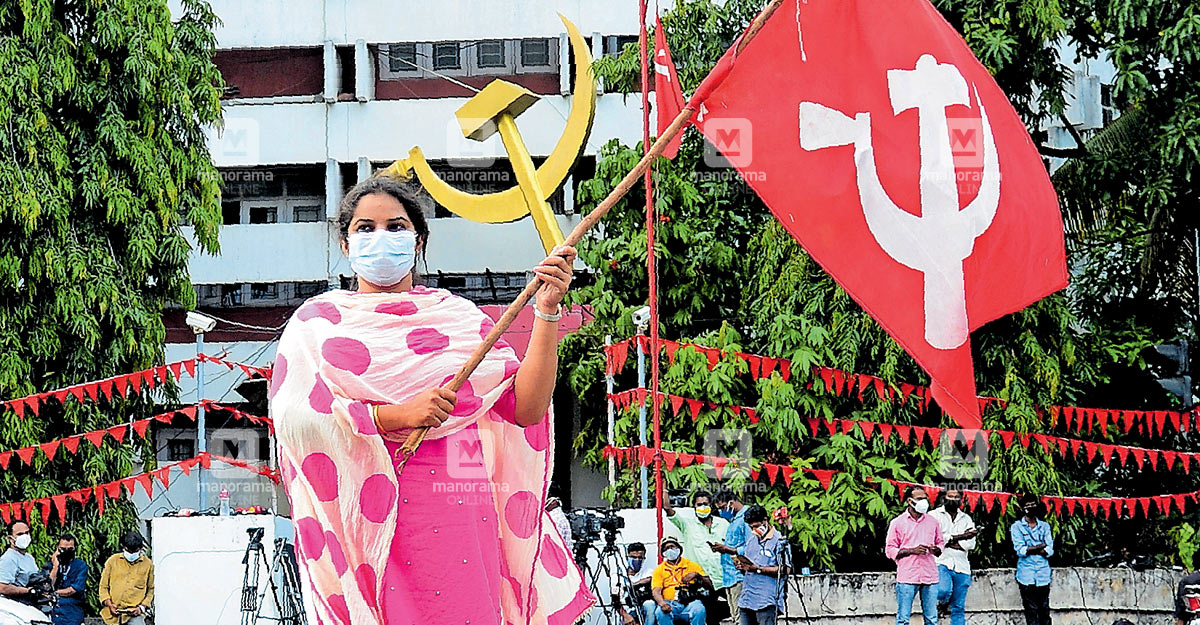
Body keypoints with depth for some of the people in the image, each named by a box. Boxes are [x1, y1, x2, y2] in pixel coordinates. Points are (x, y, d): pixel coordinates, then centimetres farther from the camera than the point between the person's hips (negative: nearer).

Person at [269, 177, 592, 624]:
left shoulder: (459, 317, 15)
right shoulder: (319, 319, 11)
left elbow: (527, 407, 5)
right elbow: (294, 418, -6)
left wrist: (546, 311, -1)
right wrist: (395, 416, -13)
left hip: (459, 518, 2)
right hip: (365, 520, -2)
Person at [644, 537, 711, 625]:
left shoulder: (691, 565, 17)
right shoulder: (659, 569, 18)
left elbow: (709, 586, 11)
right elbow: (656, 591, 2)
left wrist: (697, 575, -9)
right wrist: (662, 603, -21)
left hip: (689, 604, 0)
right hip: (670, 605, 0)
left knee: (699, 609, -35)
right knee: (660, 612, -35)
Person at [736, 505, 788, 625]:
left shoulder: (779, 540, -4)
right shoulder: (751, 540, 20)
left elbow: (784, 570, -12)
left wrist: (758, 569, -16)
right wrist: (742, 566, 3)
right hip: (746, 599, 7)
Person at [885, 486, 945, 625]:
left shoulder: (932, 522, 13)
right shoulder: (897, 523, 3)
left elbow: (941, 543, 21)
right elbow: (890, 550, 1)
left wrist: (936, 550, -4)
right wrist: (912, 551, -13)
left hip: (930, 577, 3)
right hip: (907, 577, -3)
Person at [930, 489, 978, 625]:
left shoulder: (966, 519, 17)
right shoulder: (934, 515, 5)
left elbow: (971, 544, 5)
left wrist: (950, 542, -9)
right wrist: (960, 537, -10)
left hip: (961, 566, 4)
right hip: (941, 562, -4)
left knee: (959, 607, 2)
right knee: (944, 591, -30)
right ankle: (943, 602, 4)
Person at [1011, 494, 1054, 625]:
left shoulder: (1044, 526, 12)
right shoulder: (1017, 527, 5)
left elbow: (1049, 550, 1)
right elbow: (1020, 550, -8)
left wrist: (1030, 549, -10)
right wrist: (1040, 547, -6)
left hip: (1043, 574, 2)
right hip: (1026, 574, -2)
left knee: (1045, 609, 2)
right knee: (1031, 610, -3)